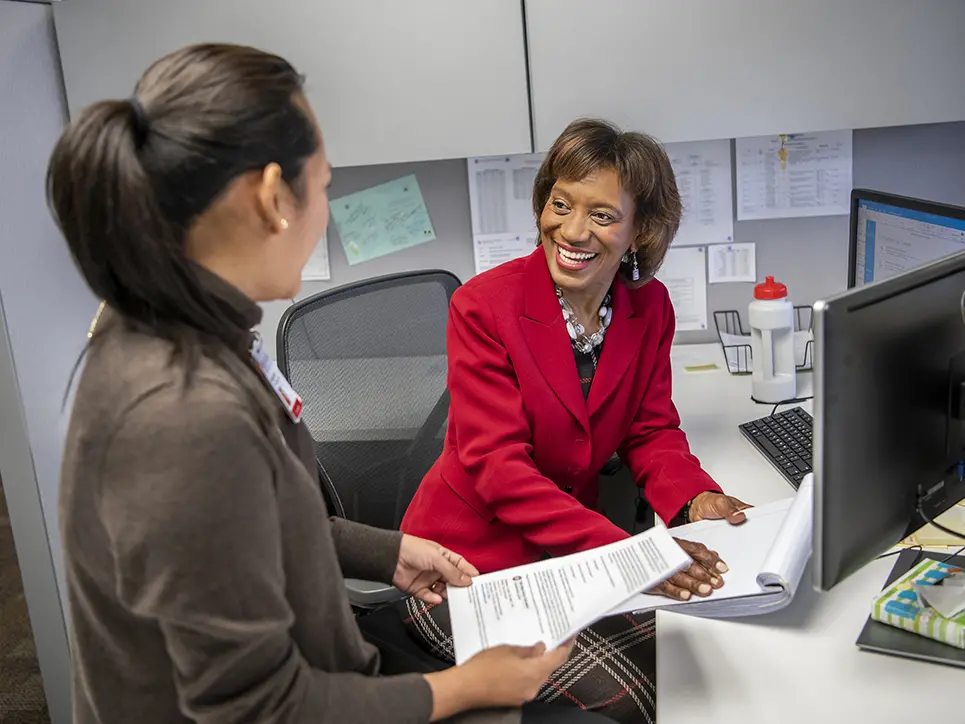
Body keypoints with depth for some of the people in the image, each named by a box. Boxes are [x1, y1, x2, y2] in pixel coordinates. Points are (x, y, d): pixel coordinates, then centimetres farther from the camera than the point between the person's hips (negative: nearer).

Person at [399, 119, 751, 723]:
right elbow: (497, 467, -23)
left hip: (573, 548, 5)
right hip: (473, 560, -5)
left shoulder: (649, 305, -2)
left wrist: (694, 498, -19)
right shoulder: (484, 306, -19)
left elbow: (651, 431, 4)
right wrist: (630, 552, -34)